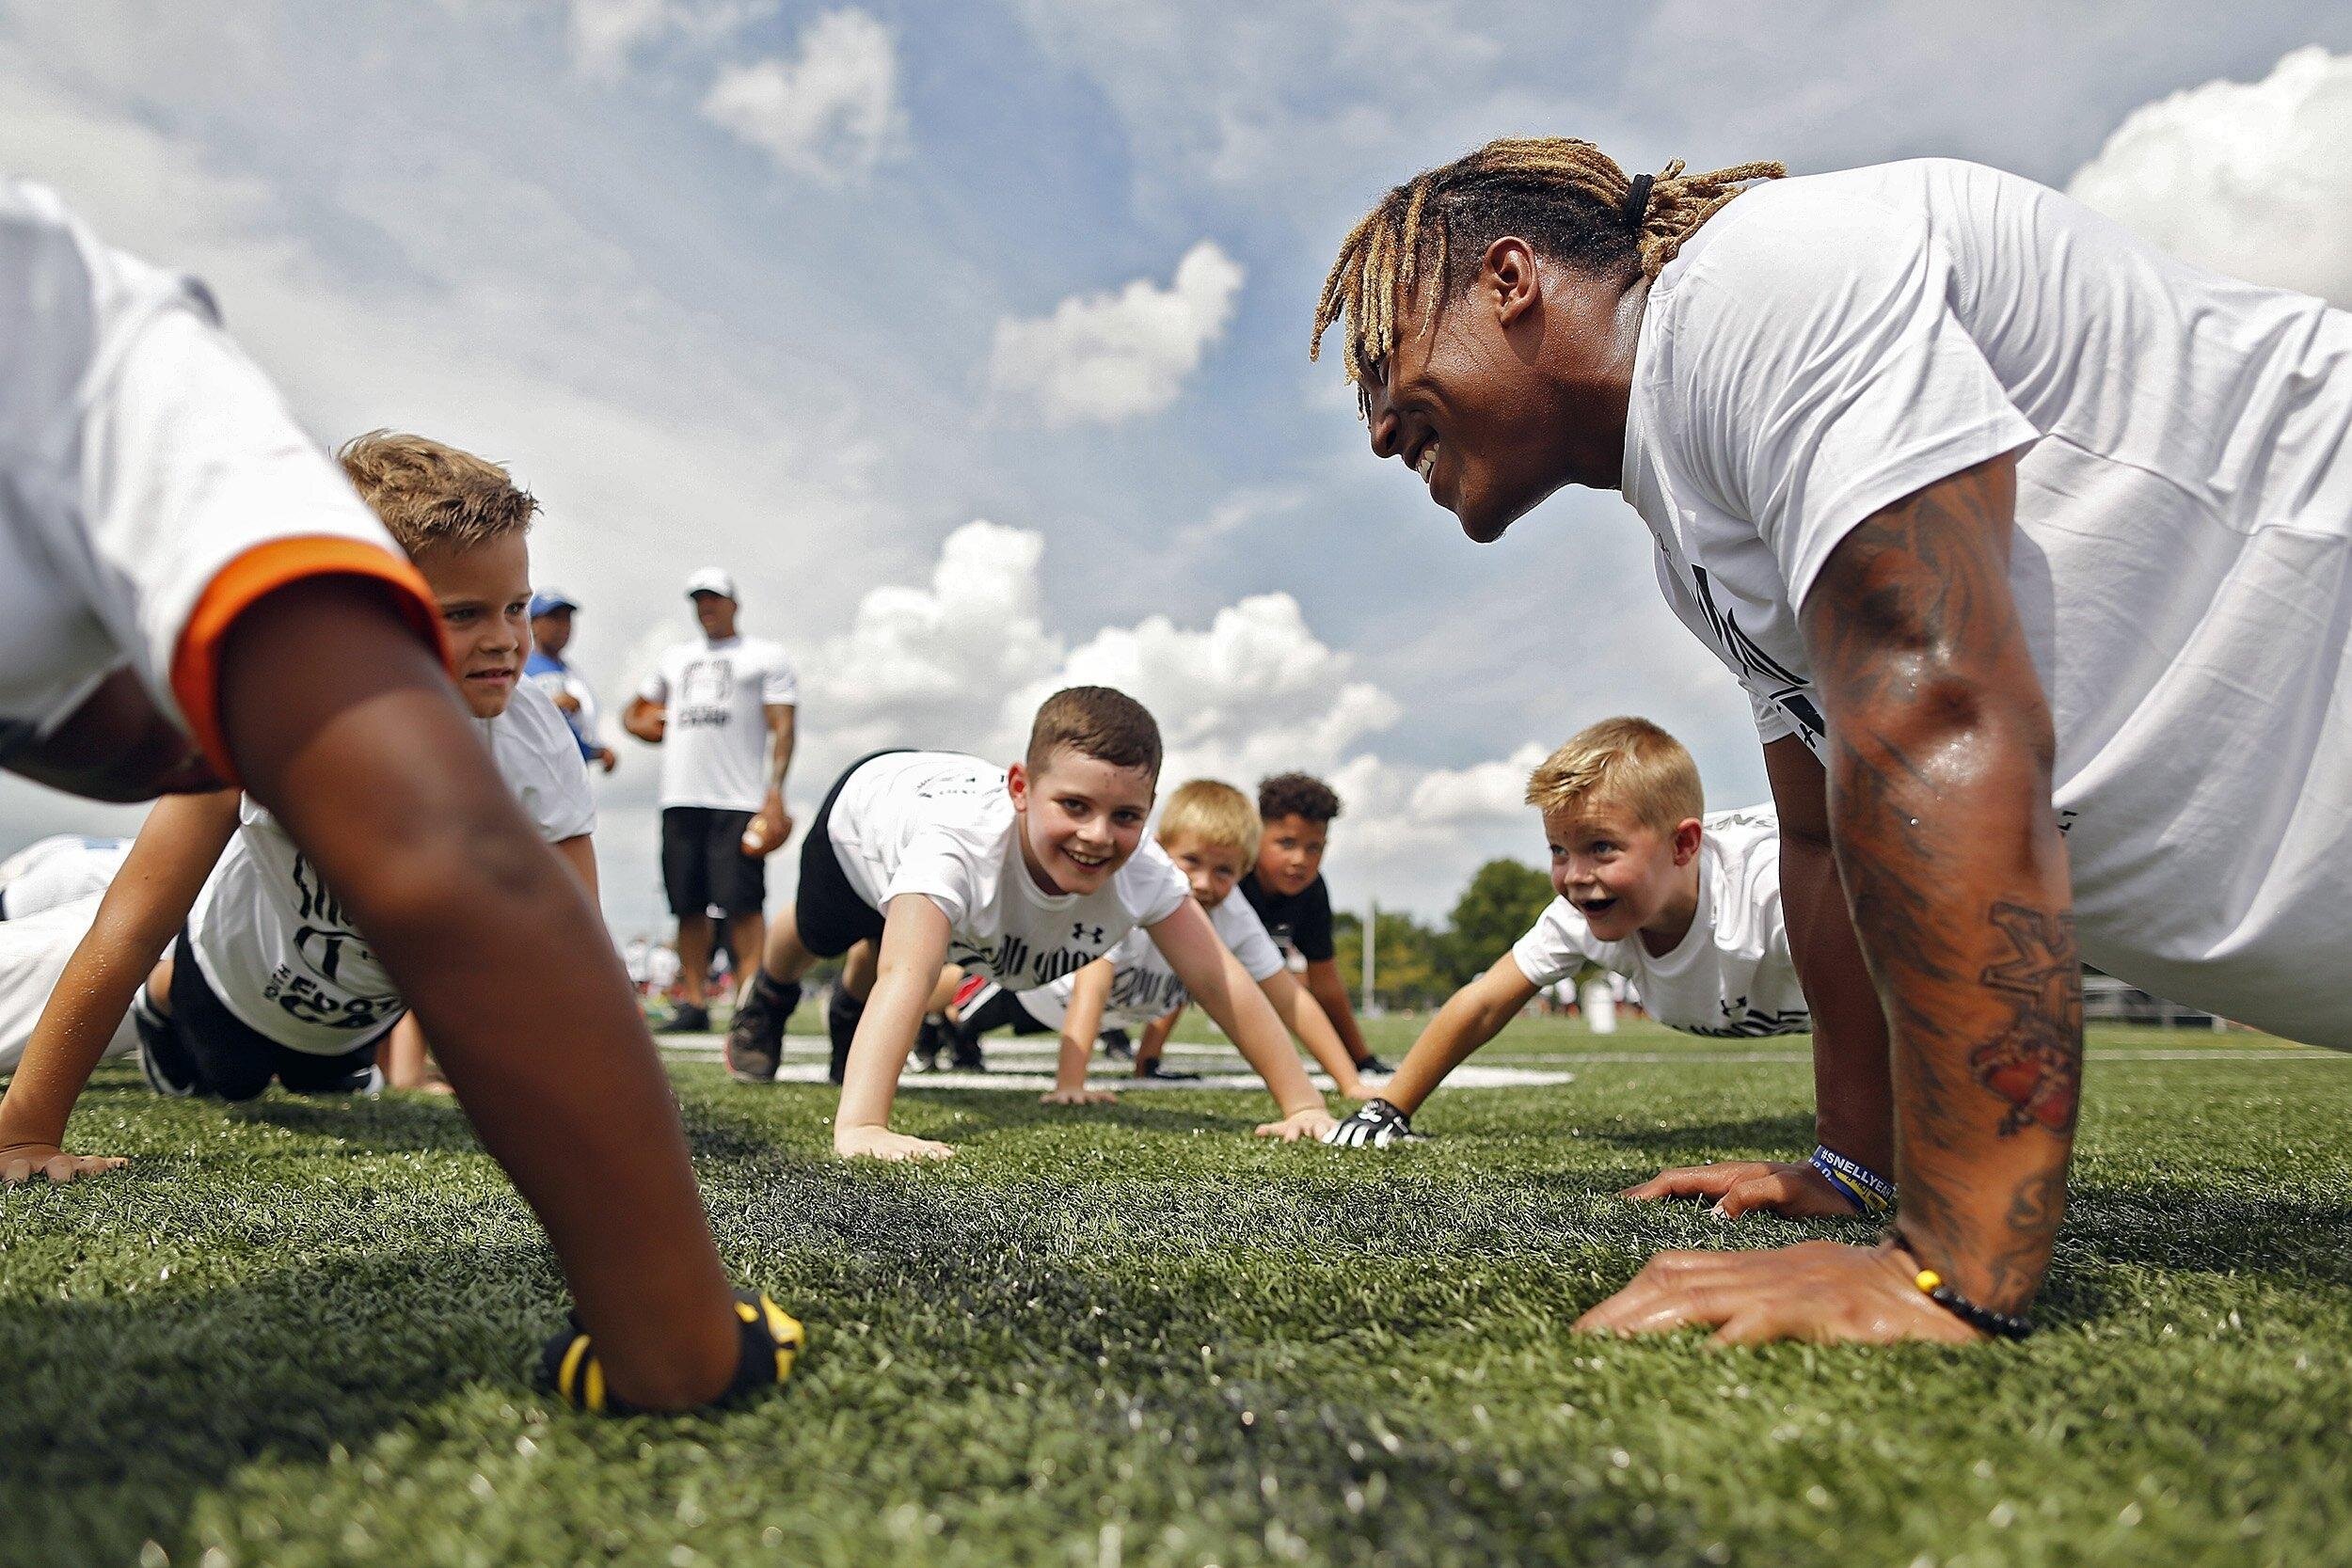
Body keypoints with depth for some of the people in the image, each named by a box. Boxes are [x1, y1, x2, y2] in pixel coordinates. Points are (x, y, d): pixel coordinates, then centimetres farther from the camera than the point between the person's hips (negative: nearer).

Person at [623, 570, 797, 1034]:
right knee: (689, 906, 6)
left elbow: (782, 729, -2)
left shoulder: (765, 656, 7)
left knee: (743, 905, -11)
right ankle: (694, 1003, 13)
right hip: (680, 801, 5)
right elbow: (634, 712, 34)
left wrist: (774, 791, -15)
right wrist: (643, 725, 10)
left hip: (739, 803, -5)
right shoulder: (676, 659, 23)